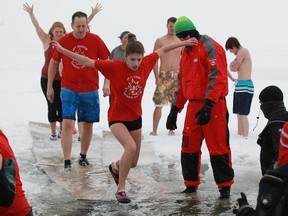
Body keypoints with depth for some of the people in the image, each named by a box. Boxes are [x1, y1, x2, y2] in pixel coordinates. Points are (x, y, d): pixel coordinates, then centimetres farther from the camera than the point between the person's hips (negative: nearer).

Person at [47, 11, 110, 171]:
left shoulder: (95, 40, -4)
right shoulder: (63, 41, -4)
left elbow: (106, 61, 4)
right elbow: (53, 63, 6)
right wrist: (49, 87, 7)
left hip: (90, 90, 2)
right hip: (69, 89, -1)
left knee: (88, 125, 10)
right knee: (67, 124, -12)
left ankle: (83, 156, 29)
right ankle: (67, 162, -9)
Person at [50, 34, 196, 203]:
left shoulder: (146, 64, -8)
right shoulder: (114, 67, -19)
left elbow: (162, 50, 7)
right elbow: (87, 62, -19)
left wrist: (184, 43, 13)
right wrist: (62, 50, -23)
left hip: (135, 118, 5)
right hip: (117, 118, -5)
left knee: (133, 162, 13)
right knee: (131, 147, -31)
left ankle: (115, 168, 50)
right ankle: (121, 189, -14)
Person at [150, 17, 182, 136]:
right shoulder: (160, 41, 3)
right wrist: (157, 77, -9)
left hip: (177, 75, 3)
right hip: (164, 75, -3)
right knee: (159, 104, -8)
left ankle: (171, 129, 14)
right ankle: (154, 130, -5)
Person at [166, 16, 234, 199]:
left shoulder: (210, 47, -10)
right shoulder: (186, 53, 16)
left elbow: (217, 78, -20)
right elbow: (182, 83, 22)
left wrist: (208, 106, -26)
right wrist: (174, 110, 18)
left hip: (213, 106, -8)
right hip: (194, 105, 8)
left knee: (218, 147, -3)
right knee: (189, 147, 8)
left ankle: (225, 185, 8)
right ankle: (191, 184, 20)